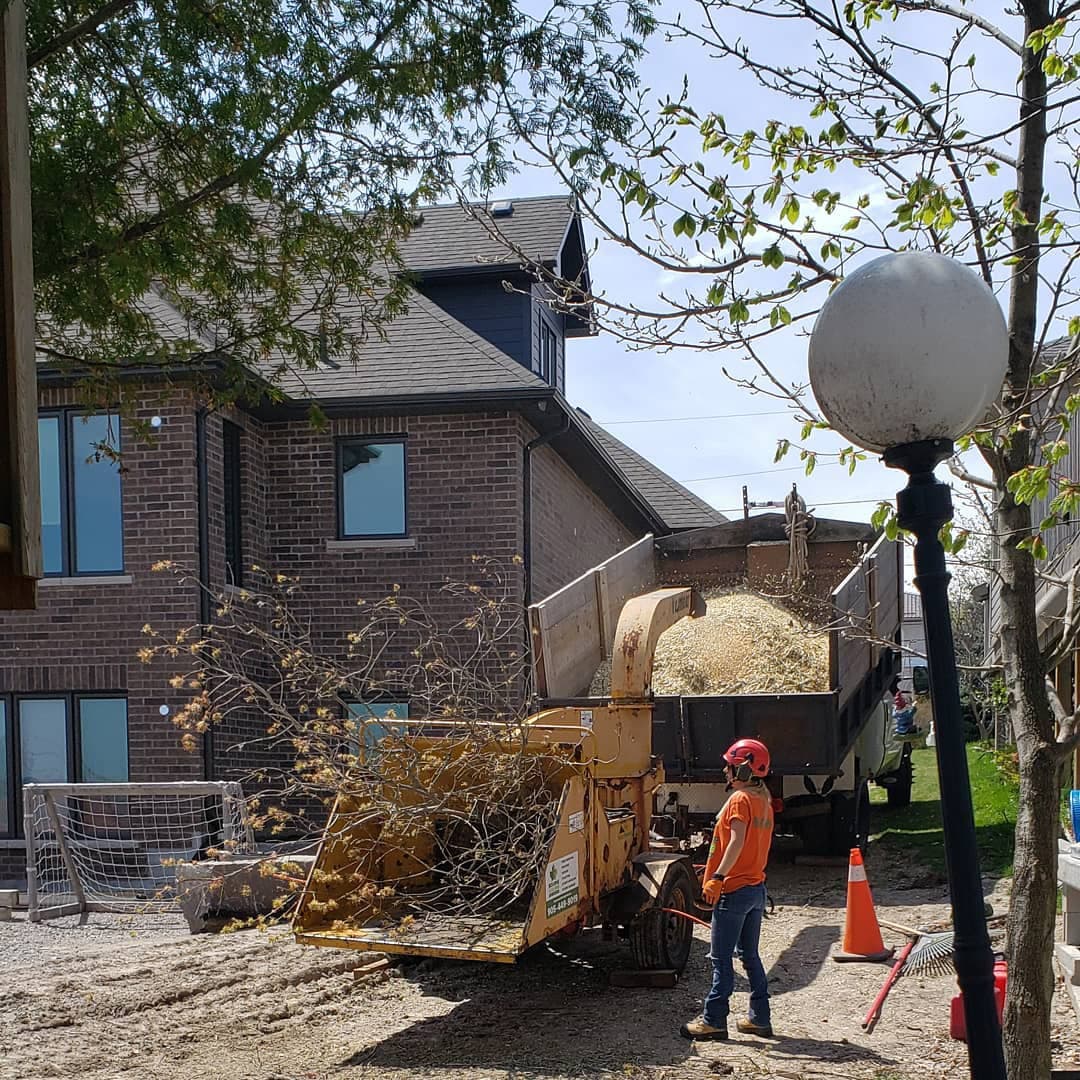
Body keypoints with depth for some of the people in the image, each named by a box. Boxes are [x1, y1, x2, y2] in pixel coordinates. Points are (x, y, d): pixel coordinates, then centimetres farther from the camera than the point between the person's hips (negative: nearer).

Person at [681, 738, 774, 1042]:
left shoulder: (739, 799, -13)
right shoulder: (764, 801, 13)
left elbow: (737, 841, -25)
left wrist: (718, 877, -31)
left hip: (734, 889, -9)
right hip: (757, 887, 9)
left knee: (721, 958, -3)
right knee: (750, 955, 15)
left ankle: (714, 1021, 1)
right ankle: (760, 1019, 18)